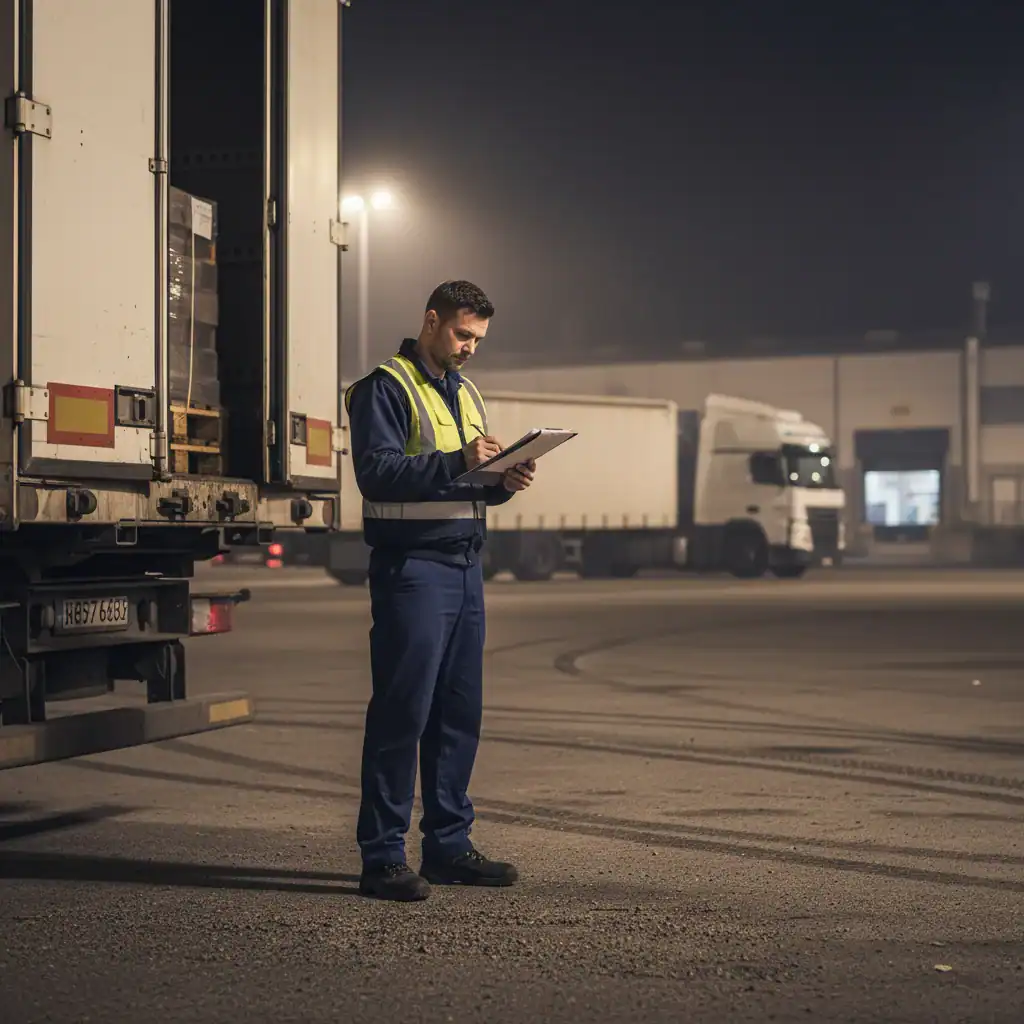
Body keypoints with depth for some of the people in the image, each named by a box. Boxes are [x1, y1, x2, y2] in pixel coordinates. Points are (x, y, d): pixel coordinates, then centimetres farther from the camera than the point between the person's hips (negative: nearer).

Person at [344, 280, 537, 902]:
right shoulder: (385, 388, -4)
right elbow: (377, 472, -17)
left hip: (466, 568, 8)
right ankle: (383, 857, -3)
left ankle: (449, 845, 17)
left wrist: (504, 482, 3)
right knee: (403, 712, -7)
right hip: (412, 566, -8)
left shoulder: (466, 393, 21)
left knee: (461, 712, 9)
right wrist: (458, 462, -25)